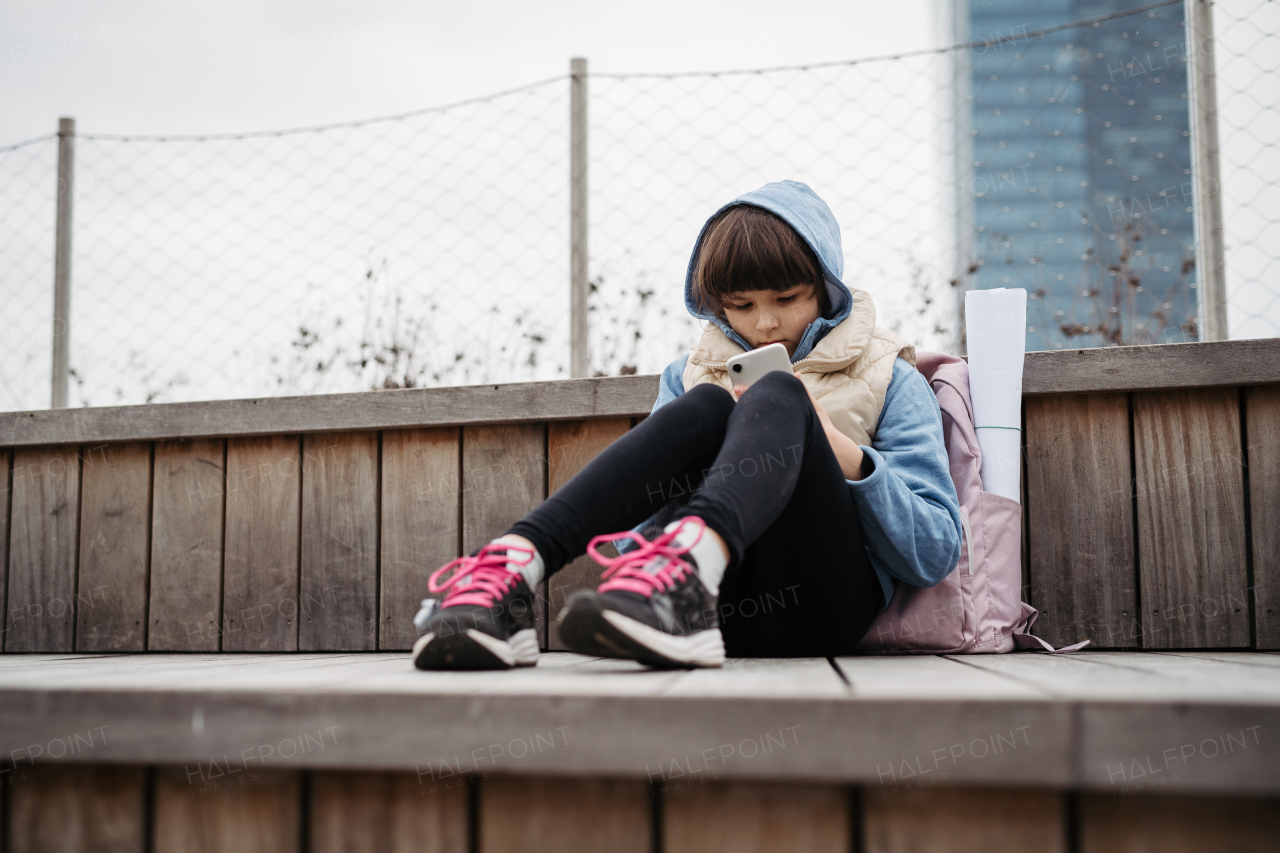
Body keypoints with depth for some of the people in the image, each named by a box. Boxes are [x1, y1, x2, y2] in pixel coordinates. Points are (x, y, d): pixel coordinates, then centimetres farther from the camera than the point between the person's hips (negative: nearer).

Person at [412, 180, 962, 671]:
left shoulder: (889, 380, 17)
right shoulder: (689, 374, 25)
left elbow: (937, 555, 7)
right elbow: (634, 534, 19)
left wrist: (843, 450, -5)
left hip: (819, 611, -2)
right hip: (719, 610, 2)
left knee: (777, 397, -23)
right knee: (706, 406, -21)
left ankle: (693, 557, -56)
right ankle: (515, 563, -44)